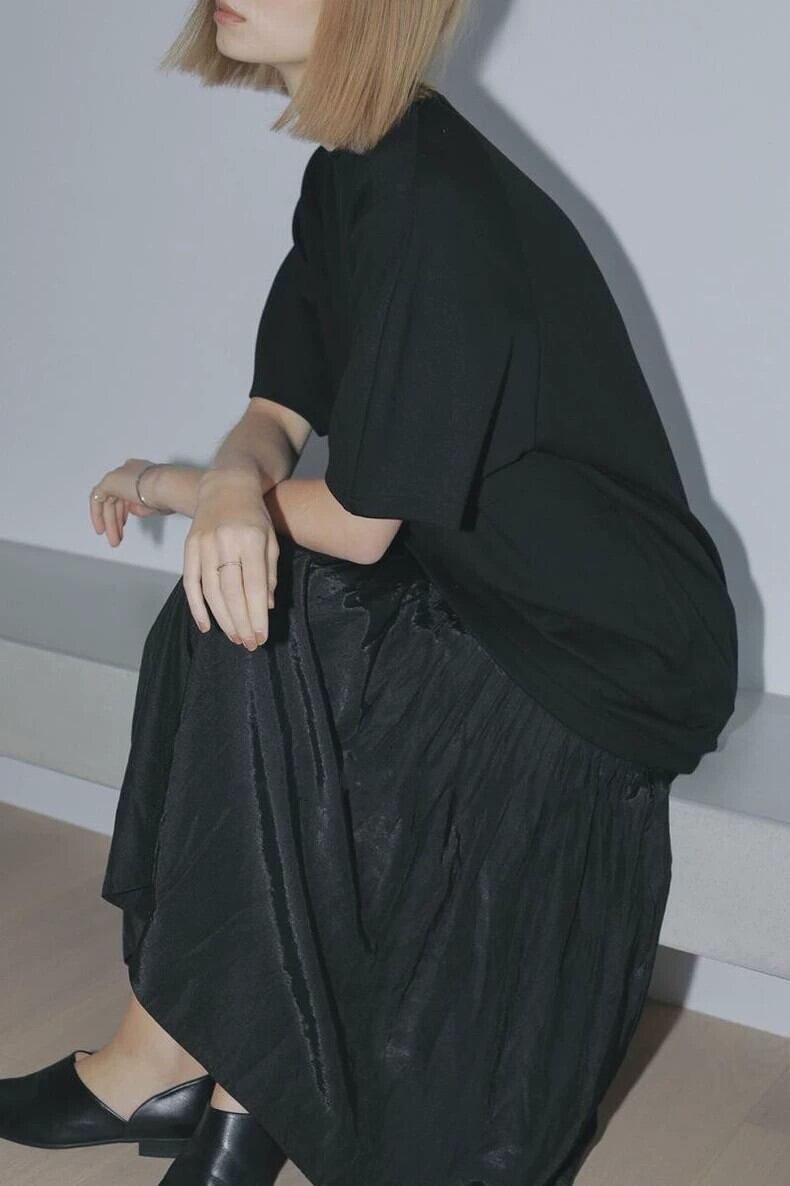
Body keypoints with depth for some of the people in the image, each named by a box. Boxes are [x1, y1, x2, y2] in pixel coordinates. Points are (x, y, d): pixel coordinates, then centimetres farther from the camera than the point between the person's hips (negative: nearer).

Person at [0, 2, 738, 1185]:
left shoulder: (437, 208, -25)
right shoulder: (348, 175, 3)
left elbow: (360, 521, -21)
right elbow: (278, 409, 5)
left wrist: (181, 487, -4)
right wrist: (233, 486, -19)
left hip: (611, 654, -8)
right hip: (483, 585, 8)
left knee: (249, 661, -18)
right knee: (228, 611, -7)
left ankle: (165, 1062, 2)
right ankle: (241, 1076, 1)